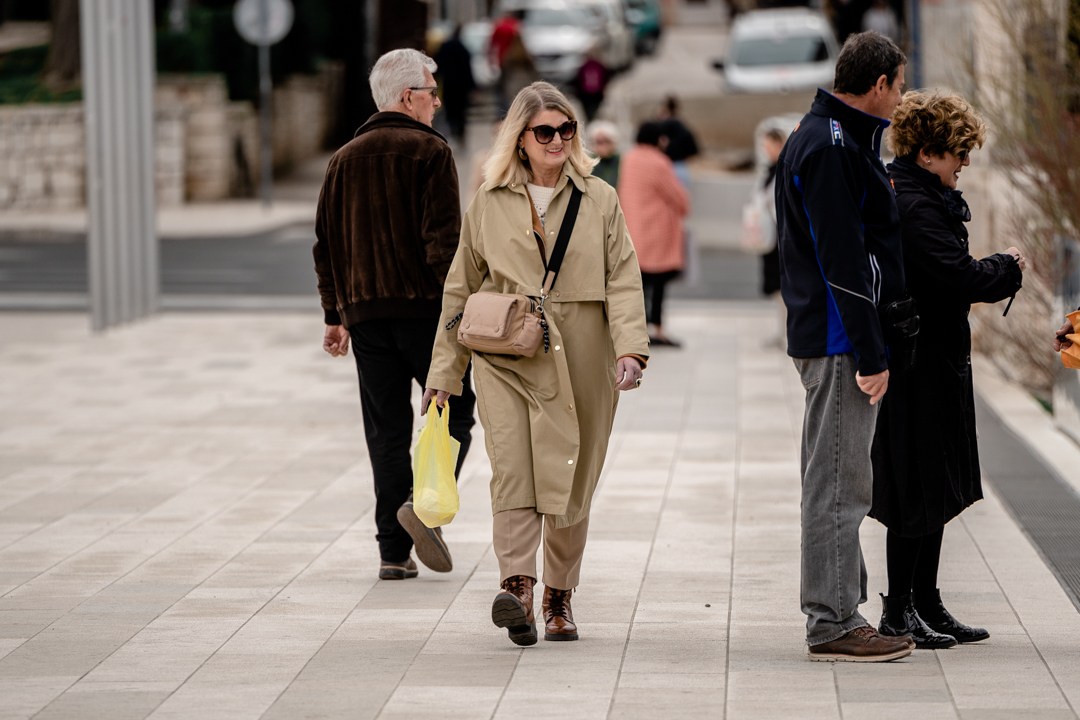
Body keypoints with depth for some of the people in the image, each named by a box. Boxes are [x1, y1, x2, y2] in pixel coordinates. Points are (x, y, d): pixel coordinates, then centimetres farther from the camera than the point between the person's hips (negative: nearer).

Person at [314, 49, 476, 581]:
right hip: (424, 307, -5)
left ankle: (393, 551, 3)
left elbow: (327, 245, 16)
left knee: (386, 429, 7)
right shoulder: (429, 152, -5)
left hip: (364, 312, 5)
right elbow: (443, 238, -13)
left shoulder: (344, 159, 14)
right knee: (454, 412, 7)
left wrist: (336, 315, 20)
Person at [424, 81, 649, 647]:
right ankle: (516, 586, -29)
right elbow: (460, 291, 14)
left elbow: (623, 280, 0)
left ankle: (559, 597, 19)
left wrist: (630, 349, -16)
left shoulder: (600, 201, 7)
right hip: (505, 360, 0)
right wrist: (444, 374, 12)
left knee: (570, 481, 4)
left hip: (580, 365, 0)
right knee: (511, 468, -18)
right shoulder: (488, 204, 10)